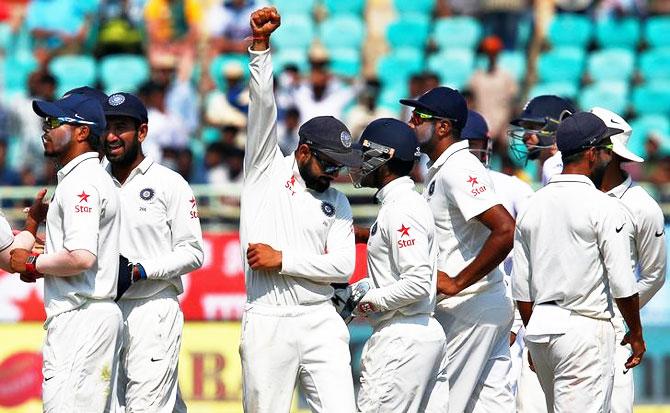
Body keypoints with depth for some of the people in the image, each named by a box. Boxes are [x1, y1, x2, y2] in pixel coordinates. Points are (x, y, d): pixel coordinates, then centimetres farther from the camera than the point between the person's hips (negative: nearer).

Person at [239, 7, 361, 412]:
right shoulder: (267, 169, 8)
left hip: (320, 322, 2)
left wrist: (283, 259, -7)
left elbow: (343, 266, 2)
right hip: (267, 322, -2)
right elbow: (263, 104, -3)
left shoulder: (337, 203, 12)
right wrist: (260, 45, -13)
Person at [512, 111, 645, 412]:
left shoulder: (532, 206, 9)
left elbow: (521, 288, 12)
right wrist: (636, 334, 3)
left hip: (540, 329, 7)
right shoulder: (603, 207, -10)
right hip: (586, 329, -7)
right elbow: (622, 284, -10)